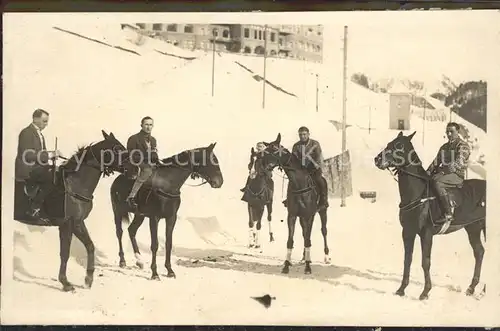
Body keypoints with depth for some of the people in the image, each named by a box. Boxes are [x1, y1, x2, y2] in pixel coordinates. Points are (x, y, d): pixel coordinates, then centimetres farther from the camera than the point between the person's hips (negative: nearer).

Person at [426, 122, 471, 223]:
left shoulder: (463, 146, -3)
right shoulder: (444, 147, 22)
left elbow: (459, 163, -16)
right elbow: (436, 161, 18)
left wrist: (445, 170, -27)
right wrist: (429, 171, 0)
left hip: (457, 175, -8)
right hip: (443, 173, 8)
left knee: (436, 182, -35)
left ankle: (448, 213, -35)